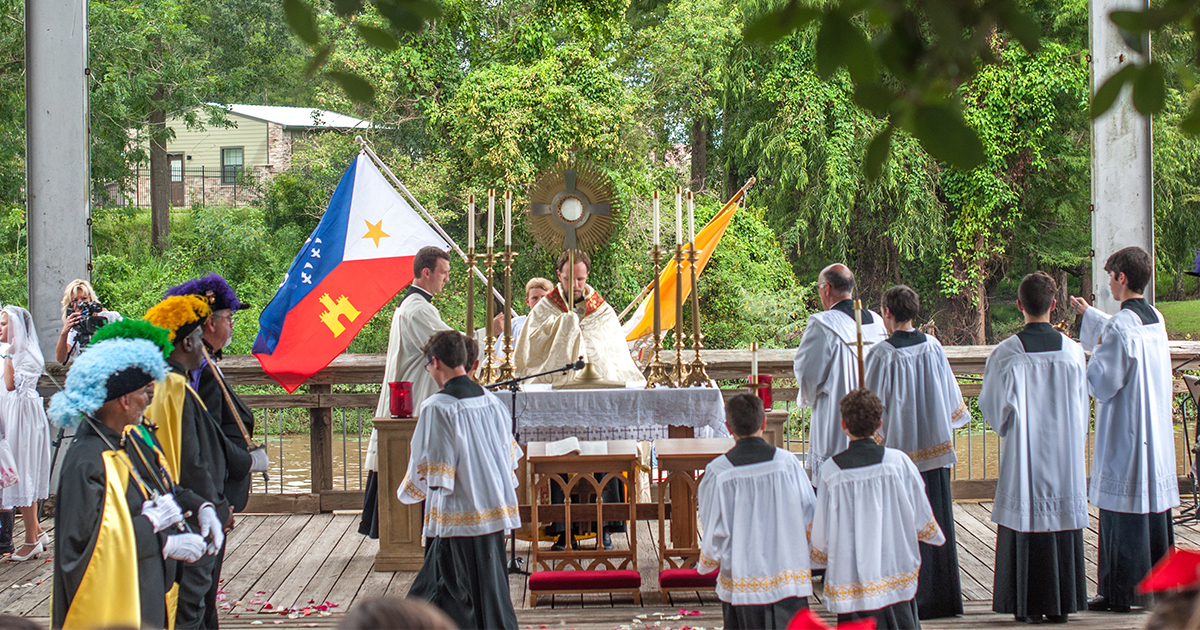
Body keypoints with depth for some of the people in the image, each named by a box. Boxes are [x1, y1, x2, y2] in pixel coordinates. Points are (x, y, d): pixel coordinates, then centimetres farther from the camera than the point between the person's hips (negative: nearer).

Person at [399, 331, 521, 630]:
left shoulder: (437, 408, -16)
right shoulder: (491, 401, 5)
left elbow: (428, 470, -15)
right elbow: (509, 456, 14)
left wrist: (405, 492, 4)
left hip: (460, 514, -7)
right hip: (495, 506, 7)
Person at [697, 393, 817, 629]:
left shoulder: (718, 473, -9)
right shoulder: (788, 463, -5)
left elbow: (714, 535, -5)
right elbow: (811, 519, 3)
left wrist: (705, 564, 16)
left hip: (740, 583, -1)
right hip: (789, 581, 1)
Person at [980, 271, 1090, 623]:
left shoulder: (1006, 353, -11)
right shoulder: (1072, 351, -3)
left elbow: (994, 408, -5)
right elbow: (1082, 410, 6)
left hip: (1023, 457, -2)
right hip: (1065, 458, 2)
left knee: (1024, 519, 4)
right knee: (1063, 526, 10)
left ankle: (1028, 606, 4)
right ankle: (1061, 604, 14)